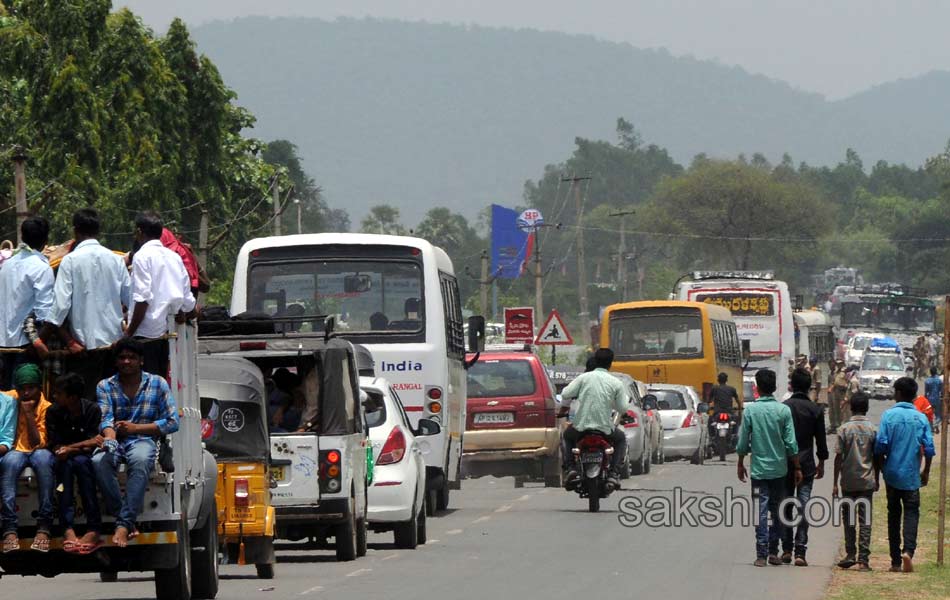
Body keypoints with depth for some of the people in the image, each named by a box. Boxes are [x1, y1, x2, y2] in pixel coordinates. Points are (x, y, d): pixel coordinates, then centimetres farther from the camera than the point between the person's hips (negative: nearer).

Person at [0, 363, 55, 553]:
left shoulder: (46, 408, -2)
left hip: (37, 453, -1)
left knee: (42, 457, -36)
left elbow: (38, 443, -9)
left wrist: (29, 414, -16)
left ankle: (44, 527, -40)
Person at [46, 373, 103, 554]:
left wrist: (70, 448, -26)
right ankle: (67, 528, -45)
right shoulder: (53, 412, -5)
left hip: (85, 458, -1)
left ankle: (94, 528, -41)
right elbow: (55, 447, -11)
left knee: (80, 461, -34)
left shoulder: (92, 410, -10)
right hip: (65, 458, 1)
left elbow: (89, 448, -14)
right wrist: (84, 444, -21)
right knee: (65, 463, -33)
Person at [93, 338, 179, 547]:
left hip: (142, 440, -1)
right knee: (99, 461, -36)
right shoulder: (105, 386, 14)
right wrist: (110, 437, -26)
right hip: (115, 441, 1)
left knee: (140, 459, -40)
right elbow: (105, 419, -2)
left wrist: (135, 428, -6)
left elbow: (172, 422, 3)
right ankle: (124, 519, -31)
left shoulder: (157, 384, 10)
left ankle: (124, 524, -44)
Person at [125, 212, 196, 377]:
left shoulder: (142, 256, -8)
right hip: (167, 331, 7)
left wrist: (129, 332, -12)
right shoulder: (174, 257, 13)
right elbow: (188, 301, 13)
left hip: (147, 333, -7)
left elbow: (143, 299, -16)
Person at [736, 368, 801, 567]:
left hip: (759, 469, -1)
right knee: (777, 512, 13)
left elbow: (743, 442, -2)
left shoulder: (751, 411, -6)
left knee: (761, 512, 1)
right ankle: (773, 551, 13)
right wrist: (797, 468, 4)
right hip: (779, 468, 1)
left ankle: (761, 555, -4)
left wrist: (740, 464, 13)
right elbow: (791, 443, -5)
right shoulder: (784, 411, -5)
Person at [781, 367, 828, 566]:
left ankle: (786, 549, 11)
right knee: (804, 507, -1)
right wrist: (821, 463, 14)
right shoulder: (815, 410, -2)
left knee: (785, 507, 10)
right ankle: (800, 551, -7)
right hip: (806, 465, 0)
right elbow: (821, 440, 2)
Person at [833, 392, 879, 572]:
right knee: (865, 521, 2)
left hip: (848, 482, -1)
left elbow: (839, 457, -5)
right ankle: (863, 559, -2)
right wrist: (877, 480, 15)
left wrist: (835, 483, 0)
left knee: (848, 519, 12)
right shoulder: (873, 430, -2)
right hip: (867, 481, 1)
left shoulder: (844, 429, -5)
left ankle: (850, 555, 8)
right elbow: (877, 458, 2)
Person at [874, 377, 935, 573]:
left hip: (892, 474, 0)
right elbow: (929, 448, -4)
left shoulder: (889, 415, -7)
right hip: (912, 476, 0)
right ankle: (908, 551, -21)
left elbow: (881, 445, -11)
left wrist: (882, 466, 7)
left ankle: (896, 561, 10)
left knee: (894, 514, 9)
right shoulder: (921, 418, -2)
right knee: (911, 513, 3)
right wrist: (926, 472, 9)